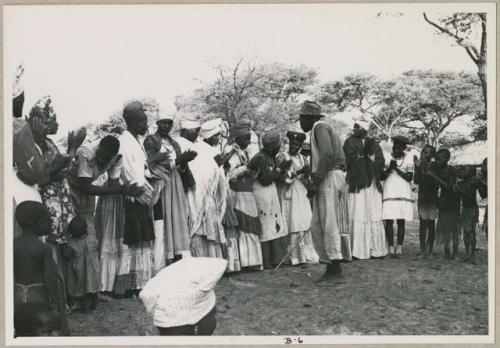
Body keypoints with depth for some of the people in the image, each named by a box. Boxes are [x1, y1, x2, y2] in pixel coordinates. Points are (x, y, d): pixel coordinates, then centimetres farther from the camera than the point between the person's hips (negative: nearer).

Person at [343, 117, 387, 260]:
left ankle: (375, 249, 7)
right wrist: (364, 151, -13)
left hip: (372, 184, 3)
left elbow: (381, 163, 6)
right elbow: (348, 160, -10)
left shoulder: (374, 144, 15)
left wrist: (370, 153, -8)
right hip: (356, 183, -3)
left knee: (374, 218, 1)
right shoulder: (349, 142, 5)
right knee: (357, 218, -9)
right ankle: (357, 250, -6)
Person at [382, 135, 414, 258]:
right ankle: (391, 248, -5)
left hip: (403, 193, 1)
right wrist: (389, 168, -14)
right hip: (389, 192, -1)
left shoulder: (408, 159, 6)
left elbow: (409, 178, 1)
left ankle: (399, 247, 2)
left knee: (401, 221, -1)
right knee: (389, 221, -7)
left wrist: (397, 169, -8)